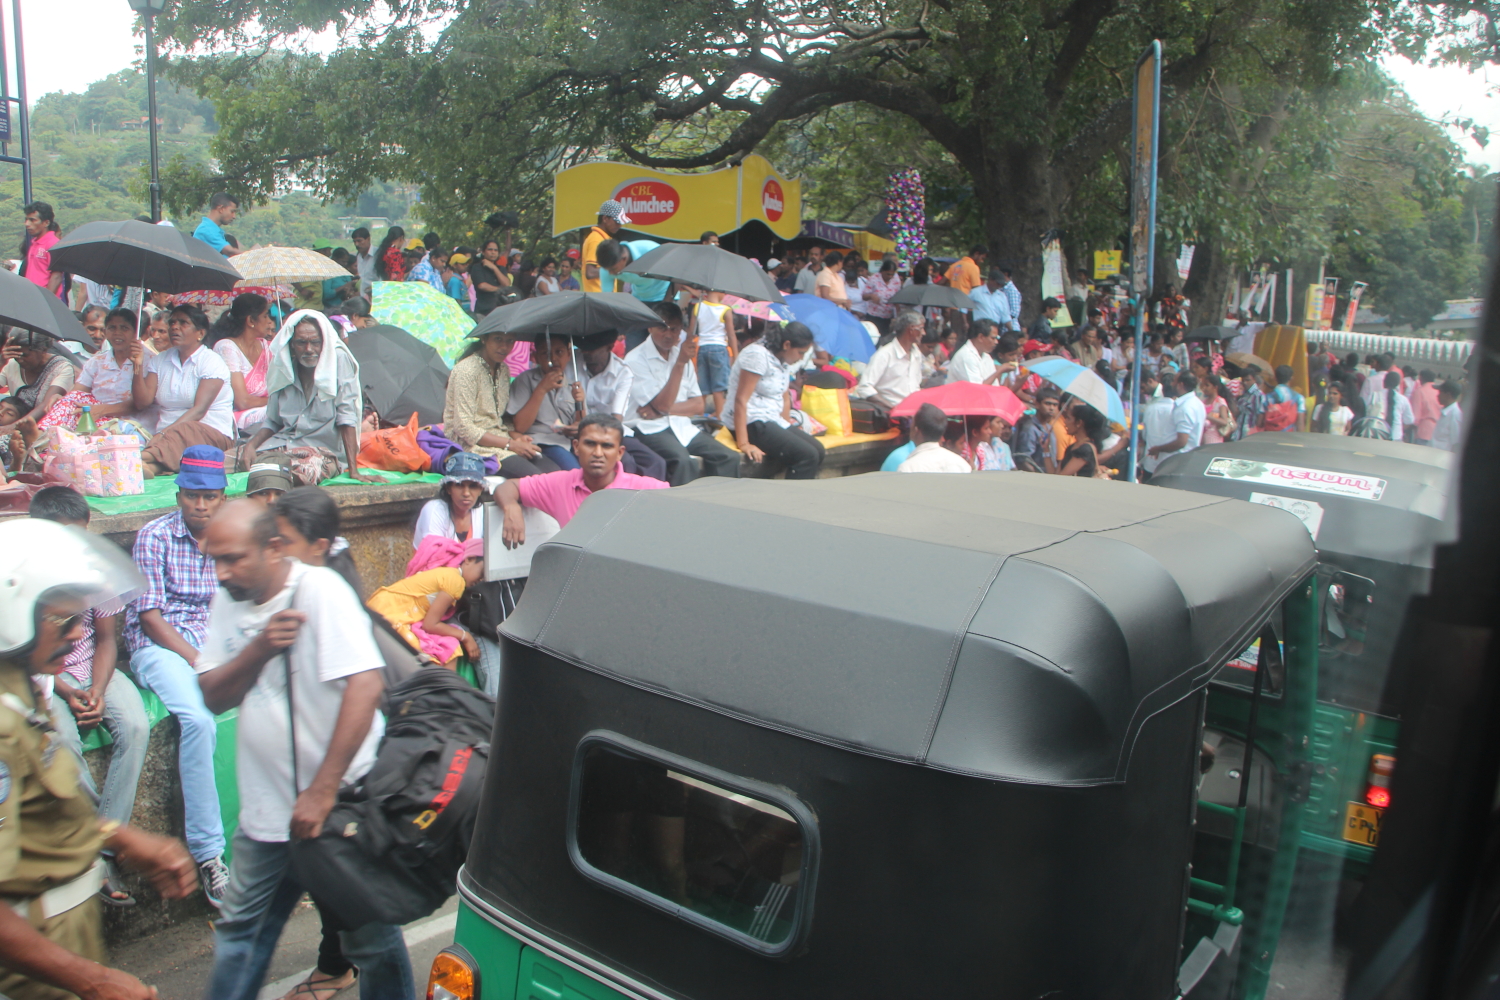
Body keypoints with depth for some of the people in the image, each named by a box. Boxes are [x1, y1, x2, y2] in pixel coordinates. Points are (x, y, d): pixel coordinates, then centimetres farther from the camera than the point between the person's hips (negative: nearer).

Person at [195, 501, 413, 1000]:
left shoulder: (320, 589, -19)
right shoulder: (228, 602, 4)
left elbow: (365, 685, -27)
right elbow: (214, 697, 2)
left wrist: (322, 791, -27)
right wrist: (260, 648, -18)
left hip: (338, 804, -6)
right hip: (266, 806, 6)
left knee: (368, 935, 8)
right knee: (239, 929, 20)